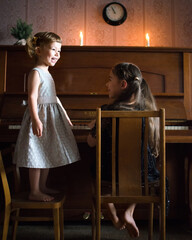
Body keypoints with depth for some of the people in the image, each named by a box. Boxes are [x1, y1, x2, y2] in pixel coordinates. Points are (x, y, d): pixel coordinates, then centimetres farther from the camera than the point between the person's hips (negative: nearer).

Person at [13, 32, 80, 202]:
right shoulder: (36, 72, -10)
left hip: (52, 118, 10)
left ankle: (42, 186, 28)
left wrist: (65, 116, 26)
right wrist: (36, 120, -29)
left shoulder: (46, 73, 18)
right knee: (37, 156, -3)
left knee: (47, 155, 15)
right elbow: (32, 97, -20)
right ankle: (34, 192, 8)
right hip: (40, 118, -10)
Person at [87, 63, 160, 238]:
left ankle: (114, 215, 29)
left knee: (94, 167, 32)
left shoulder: (107, 112, -18)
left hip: (112, 174, -2)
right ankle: (129, 212, 20)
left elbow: (91, 143, -6)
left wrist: (93, 126, 16)